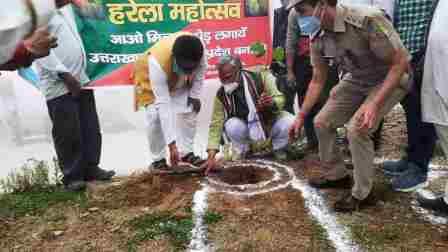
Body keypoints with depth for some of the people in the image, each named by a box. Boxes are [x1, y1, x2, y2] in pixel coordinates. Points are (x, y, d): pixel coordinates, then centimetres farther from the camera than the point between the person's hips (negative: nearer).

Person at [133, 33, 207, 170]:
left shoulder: (198, 48, -36)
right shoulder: (157, 62, -45)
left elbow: (201, 69, -12)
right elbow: (163, 104, -44)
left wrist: (195, 95, -10)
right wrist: (171, 144, -44)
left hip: (180, 81, 4)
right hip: (151, 78, -4)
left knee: (189, 111, -6)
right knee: (156, 116, -19)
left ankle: (186, 152, 9)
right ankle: (158, 159, -2)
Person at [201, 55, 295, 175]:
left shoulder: (259, 78, -22)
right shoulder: (221, 95, -19)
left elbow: (280, 99, -18)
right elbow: (216, 124, -20)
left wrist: (272, 103, -45)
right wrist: (211, 156, -28)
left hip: (270, 122, 0)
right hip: (247, 130, 0)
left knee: (290, 123, -28)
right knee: (232, 126, -31)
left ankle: (279, 150, 5)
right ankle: (242, 152, 1)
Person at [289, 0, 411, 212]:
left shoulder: (368, 20, -33)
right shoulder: (318, 38, -13)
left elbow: (400, 62, -26)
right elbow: (317, 80, -1)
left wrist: (375, 104, -35)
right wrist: (300, 117, -2)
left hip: (391, 79, -6)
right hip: (355, 80, 7)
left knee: (356, 128, -23)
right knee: (322, 122, 1)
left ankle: (362, 194, -2)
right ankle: (337, 174, 23)